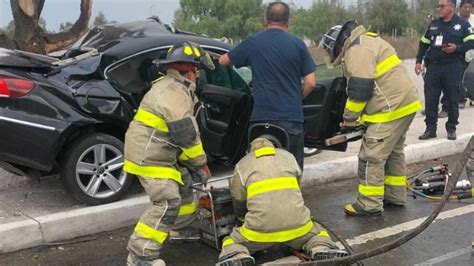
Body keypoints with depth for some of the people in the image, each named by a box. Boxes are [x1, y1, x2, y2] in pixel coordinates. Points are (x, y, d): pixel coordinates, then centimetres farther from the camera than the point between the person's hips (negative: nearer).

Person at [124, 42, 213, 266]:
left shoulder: (174, 88, 16)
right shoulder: (173, 93, -20)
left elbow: (183, 131, 19)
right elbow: (186, 134, -21)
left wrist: (194, 164, 14)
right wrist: (200, 163, -7)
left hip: (162, 155, 11)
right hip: (149, 156, -11)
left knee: (183, 188, 21)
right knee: (168, 202, -16)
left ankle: (177, 229, 40)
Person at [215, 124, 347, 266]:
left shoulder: (242, 165, 13)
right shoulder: (288, 156, 18)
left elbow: (239, 203, 19)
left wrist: (246, 219, 40)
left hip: (261, 229, -2)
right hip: (296, 225, 2)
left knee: (232, 242, 22)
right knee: (316, 233, 32)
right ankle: (322, 248, -3)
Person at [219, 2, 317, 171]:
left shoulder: (253, 43, 1)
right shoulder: (297, 44, -1)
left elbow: (223, 61, 13)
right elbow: (310, 82, -3)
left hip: (262, 116, 1)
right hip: (291, 117, 0)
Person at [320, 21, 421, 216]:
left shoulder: (357, 49, -13)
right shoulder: (366, 42, 21)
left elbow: (359, 89, -18)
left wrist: (349, 119, -5)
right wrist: (362, 116, 21)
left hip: (391, 109, -11)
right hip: (405, 103, 11)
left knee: (372, 156, -6)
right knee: (393, 152, 20)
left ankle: (370, 205, 0)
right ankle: (395, 196, 30)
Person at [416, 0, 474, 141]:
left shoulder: (463, 24, 2)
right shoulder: (433, 24, 14)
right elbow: (424, 44, 18)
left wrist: (456, 48, -20)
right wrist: (418, 61, 9)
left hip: (453, 67, -3)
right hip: (433, 66, 4)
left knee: (452, 99, 4)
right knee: (430, 99, 1)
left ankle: (451, 128, 16)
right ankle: (431, 128, 10)